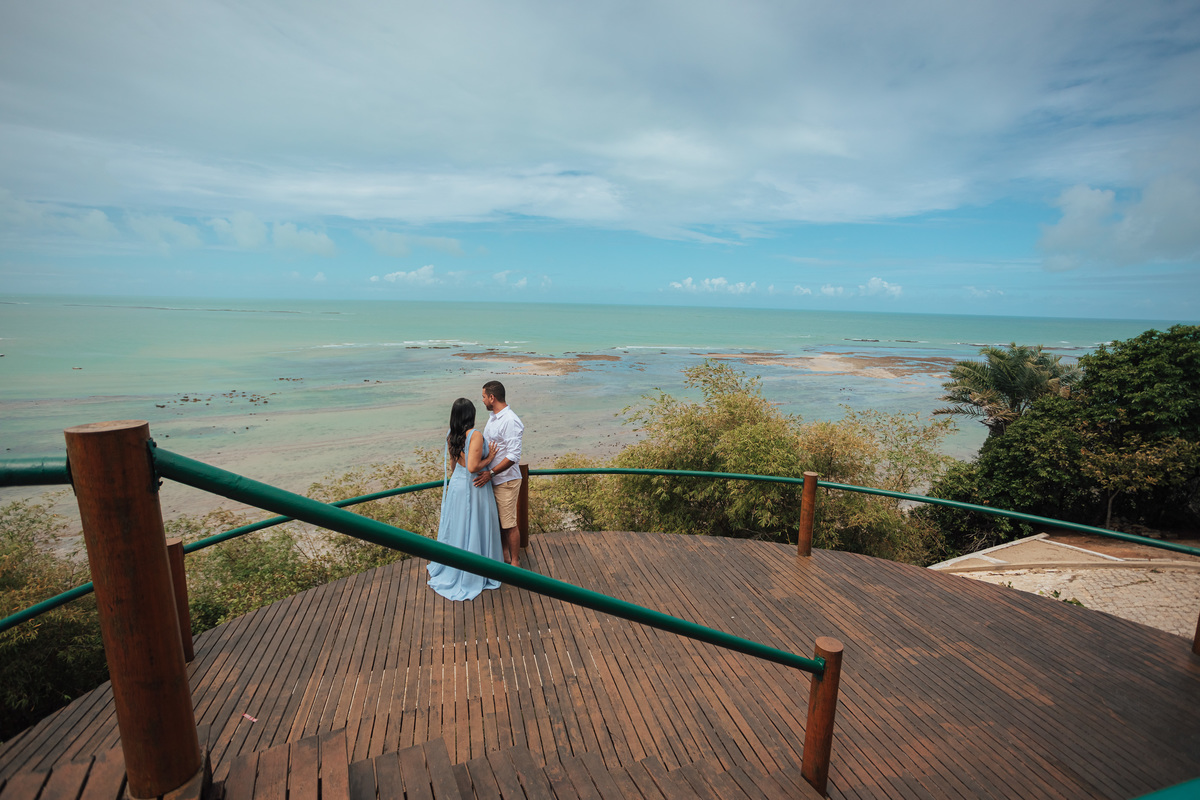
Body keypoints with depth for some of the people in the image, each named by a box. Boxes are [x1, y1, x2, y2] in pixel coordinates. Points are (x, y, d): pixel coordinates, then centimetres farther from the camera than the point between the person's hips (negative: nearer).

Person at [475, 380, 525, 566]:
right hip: (493, 480, 9)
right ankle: (504, 555, 34)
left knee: (509, 523, 2)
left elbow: (513, 456, -25)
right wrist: (488, 473, 13)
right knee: (498, 521, 19)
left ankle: (515, 561, 17)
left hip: (506, 480, -9)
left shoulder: (510, 421, -21)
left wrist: (491, 473, -25)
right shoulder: (493, 417, 10)